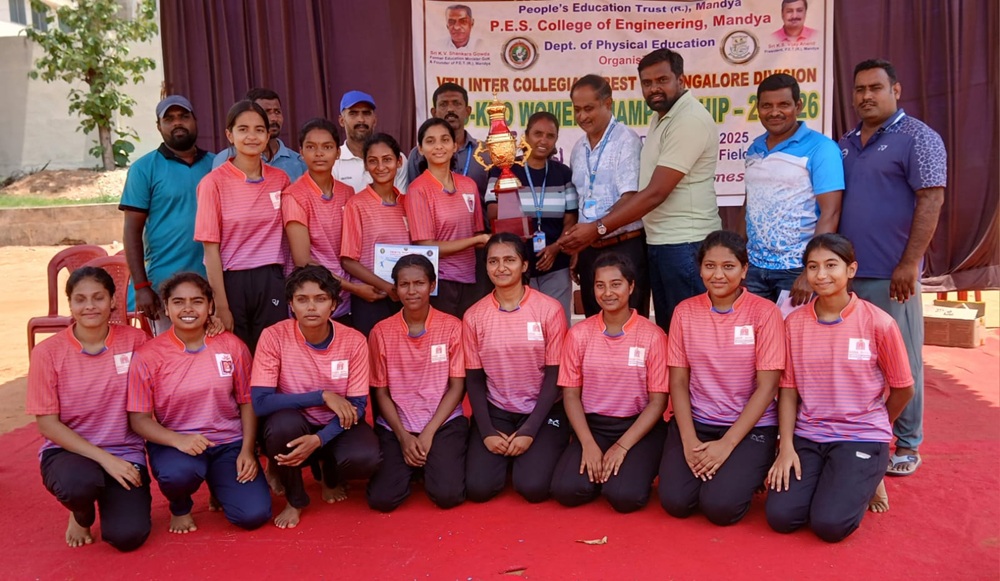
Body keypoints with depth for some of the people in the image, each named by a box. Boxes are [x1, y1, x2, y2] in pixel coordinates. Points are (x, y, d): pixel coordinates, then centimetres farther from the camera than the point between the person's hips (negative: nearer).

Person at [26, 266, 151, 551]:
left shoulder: (134, 340, -7)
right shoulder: (48, 352, -8)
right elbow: (47, 423, -8)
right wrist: (103, 458, -16)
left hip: (125, 453, 1)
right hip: (68, 451, 0)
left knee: (128, 536, -18)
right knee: (77, 483, -35)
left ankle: (116, 496, 17)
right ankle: (81, 513, 4)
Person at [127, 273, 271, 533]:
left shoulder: (232, 346, -3)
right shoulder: (147, 356, -7)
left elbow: (247, 403, 4)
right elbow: (139, 419, -7)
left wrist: (247, 450, -9)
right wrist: (179, 441, -25)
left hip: (229, 443, 1)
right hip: (174, 443, -1)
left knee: (254, 515, -17)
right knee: (179, 472, -38)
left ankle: (220, 485, 20)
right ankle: (180, 507, 3)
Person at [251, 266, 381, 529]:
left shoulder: (354, 341, -14)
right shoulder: (274, 336, -17)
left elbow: (357, 406, -12)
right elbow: (261, 403, -22)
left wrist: (319, 439, -30)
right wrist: (323, 396, -27)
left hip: (337, 427, 1)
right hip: (293, 426, -1)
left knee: (366, 458, -30)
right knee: (283, 422, -36)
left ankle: (331, 475, 12)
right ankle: (295, 500, -4)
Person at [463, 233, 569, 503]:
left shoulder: (549, 310, -9)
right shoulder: (474, 316, -3)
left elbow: (554, 376, -7)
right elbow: (474, 379, 1)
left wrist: (529, 431, -13)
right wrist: (486, 432, -10)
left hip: (542, 411, -2)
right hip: (495, 411, 2)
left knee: (533, 487, -19)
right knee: (479, 487, -15)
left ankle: (537, 450, 14)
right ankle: (507, 456, 17)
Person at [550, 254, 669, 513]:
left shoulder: (652, 336, -8)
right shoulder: (579, 334, -1)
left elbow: (658, 401, -6)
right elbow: (570, 395, 1)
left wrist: (622, 446, -15)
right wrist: (588, 444, -12)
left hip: (639, 427, -2)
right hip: (592, 425, 2)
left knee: (625, 496, -26)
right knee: (566, 490, -21)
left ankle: (640, 467, 8)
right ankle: (599, 468, 10)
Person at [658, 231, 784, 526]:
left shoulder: (764, 312, -8)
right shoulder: (685, 311, 1)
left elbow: (767, 386, -9)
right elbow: (678, 381, 1)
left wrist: (727, 444, -15)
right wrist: (688, 440, -13)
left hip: (750, 427, -2)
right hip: (696, 422, 2)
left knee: (720, 506, -20)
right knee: (675, 501, -16)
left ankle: (744, 471, 11)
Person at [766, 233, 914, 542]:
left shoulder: (878, 323, -10)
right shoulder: (794, 323, -2)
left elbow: (903, 390, 2)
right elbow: (788, 390, 1)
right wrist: (786, 447, -9)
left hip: (861, 438, -2)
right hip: (807, 436, 3)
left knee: (830, 524, -19)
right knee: (780, 516, -14)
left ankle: (867, 477, 12)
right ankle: (825, 479, 15)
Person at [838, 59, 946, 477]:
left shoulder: (917, 138, -4)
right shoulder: (845, 143, 15)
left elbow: (931, 200, -11)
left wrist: (909, 264, -17)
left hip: (890, 275, -6)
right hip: (845, 271, 6)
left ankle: (907, 444, 15)